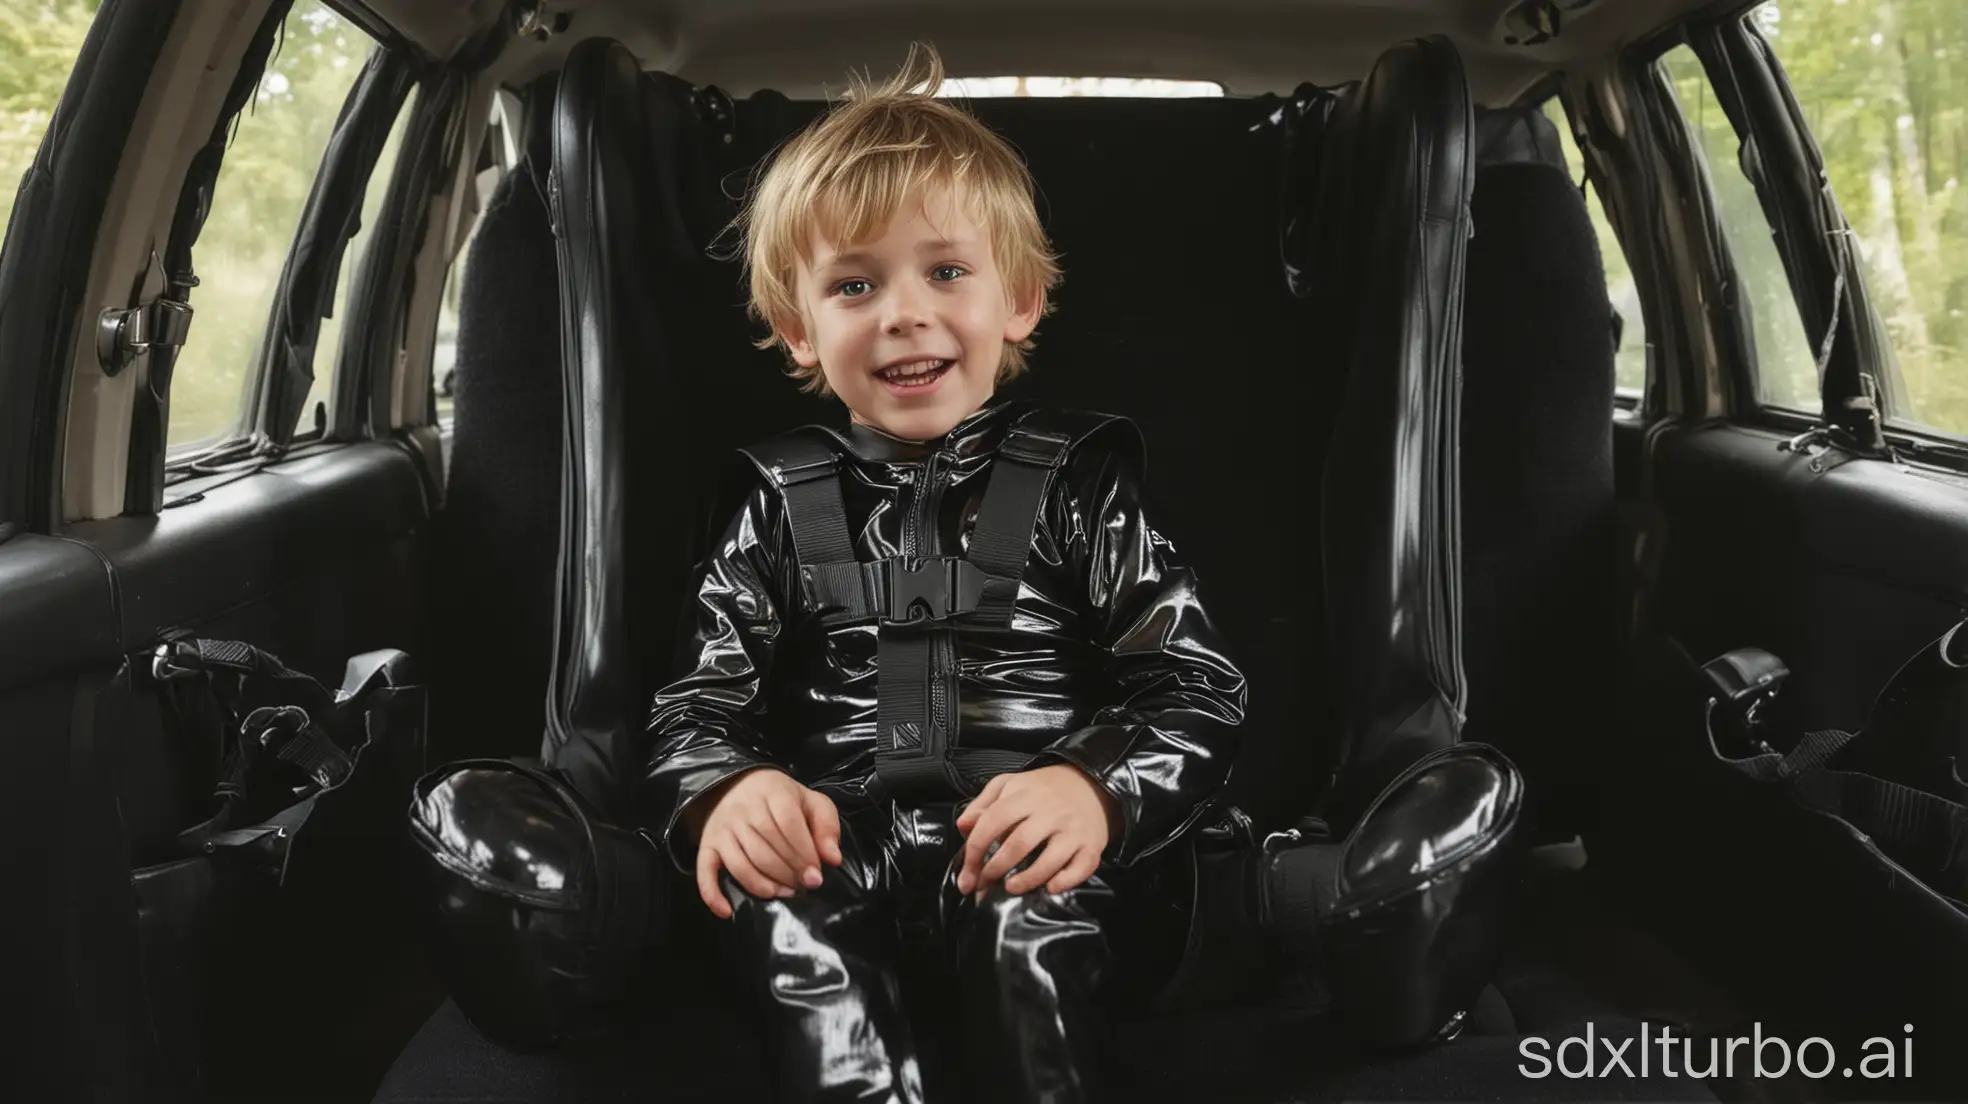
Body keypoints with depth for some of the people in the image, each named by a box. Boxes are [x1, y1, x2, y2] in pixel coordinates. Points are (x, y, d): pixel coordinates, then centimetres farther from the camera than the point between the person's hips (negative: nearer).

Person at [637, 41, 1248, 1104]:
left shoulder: (1077, 480, 8)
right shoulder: (784, 502, 15)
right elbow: (698, 703, 10)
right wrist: (726, 794, -15)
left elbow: (1195, 687, 2)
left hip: (1036, 863, 0)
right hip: (841, 859, 1)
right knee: (784, 915, -32)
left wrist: (1095, 788, -20)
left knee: (1031, 919, -34)